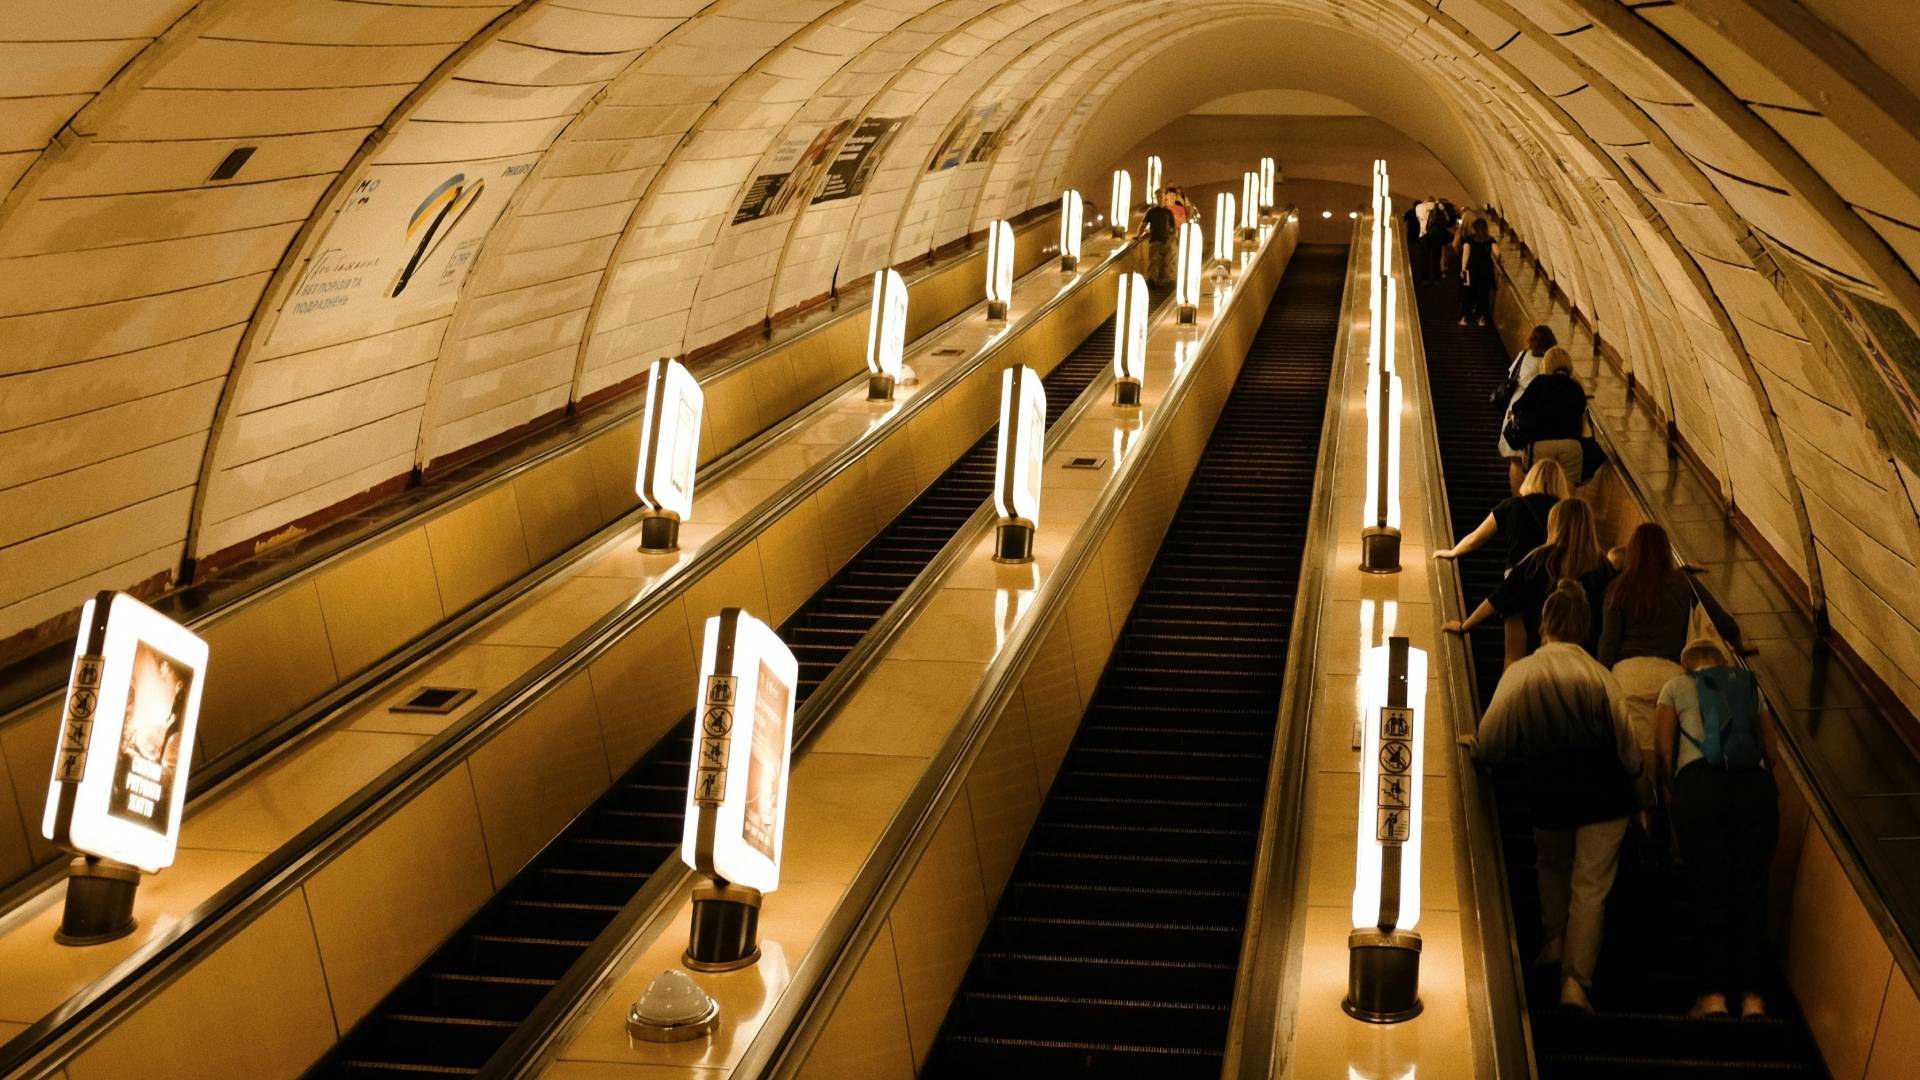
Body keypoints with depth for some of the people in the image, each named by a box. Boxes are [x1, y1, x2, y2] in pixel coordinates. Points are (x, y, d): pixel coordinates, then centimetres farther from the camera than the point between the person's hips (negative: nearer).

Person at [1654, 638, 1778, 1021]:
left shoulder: (1677, 686, 19)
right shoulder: (1749, 687, 26)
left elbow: (1663, 750, 13)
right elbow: (1768, 748, 18)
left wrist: (1670, 795, 25)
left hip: (1700, 782, -2)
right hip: (1756, 784, 2)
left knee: (1709, 889, 0)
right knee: (1752, 889, 4)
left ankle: (1714, 993, -5)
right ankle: (1752, 994, 1)